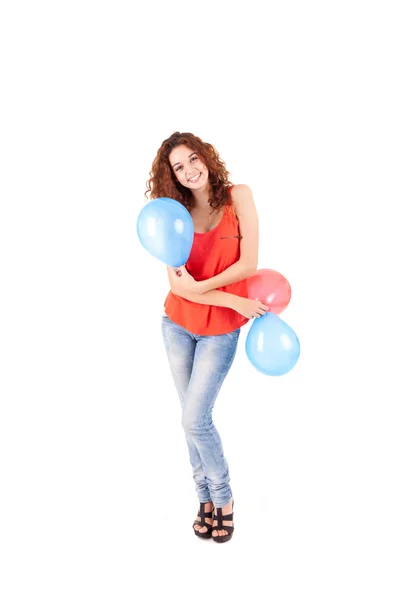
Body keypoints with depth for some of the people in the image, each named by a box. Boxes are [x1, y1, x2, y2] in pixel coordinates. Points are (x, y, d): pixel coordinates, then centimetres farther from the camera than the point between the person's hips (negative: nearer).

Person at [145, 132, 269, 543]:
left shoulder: (238, 197, -8)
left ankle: (223, 499, 18)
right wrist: (236, 301, -19)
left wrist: (201, 286, -18)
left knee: (195, 420, -5)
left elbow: (248, 264, -13)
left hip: (220, 329, -3)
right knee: (193, 418, 11)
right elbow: (178, 284, -13)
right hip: (178, 324, 3)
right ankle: (206, 498, 29)